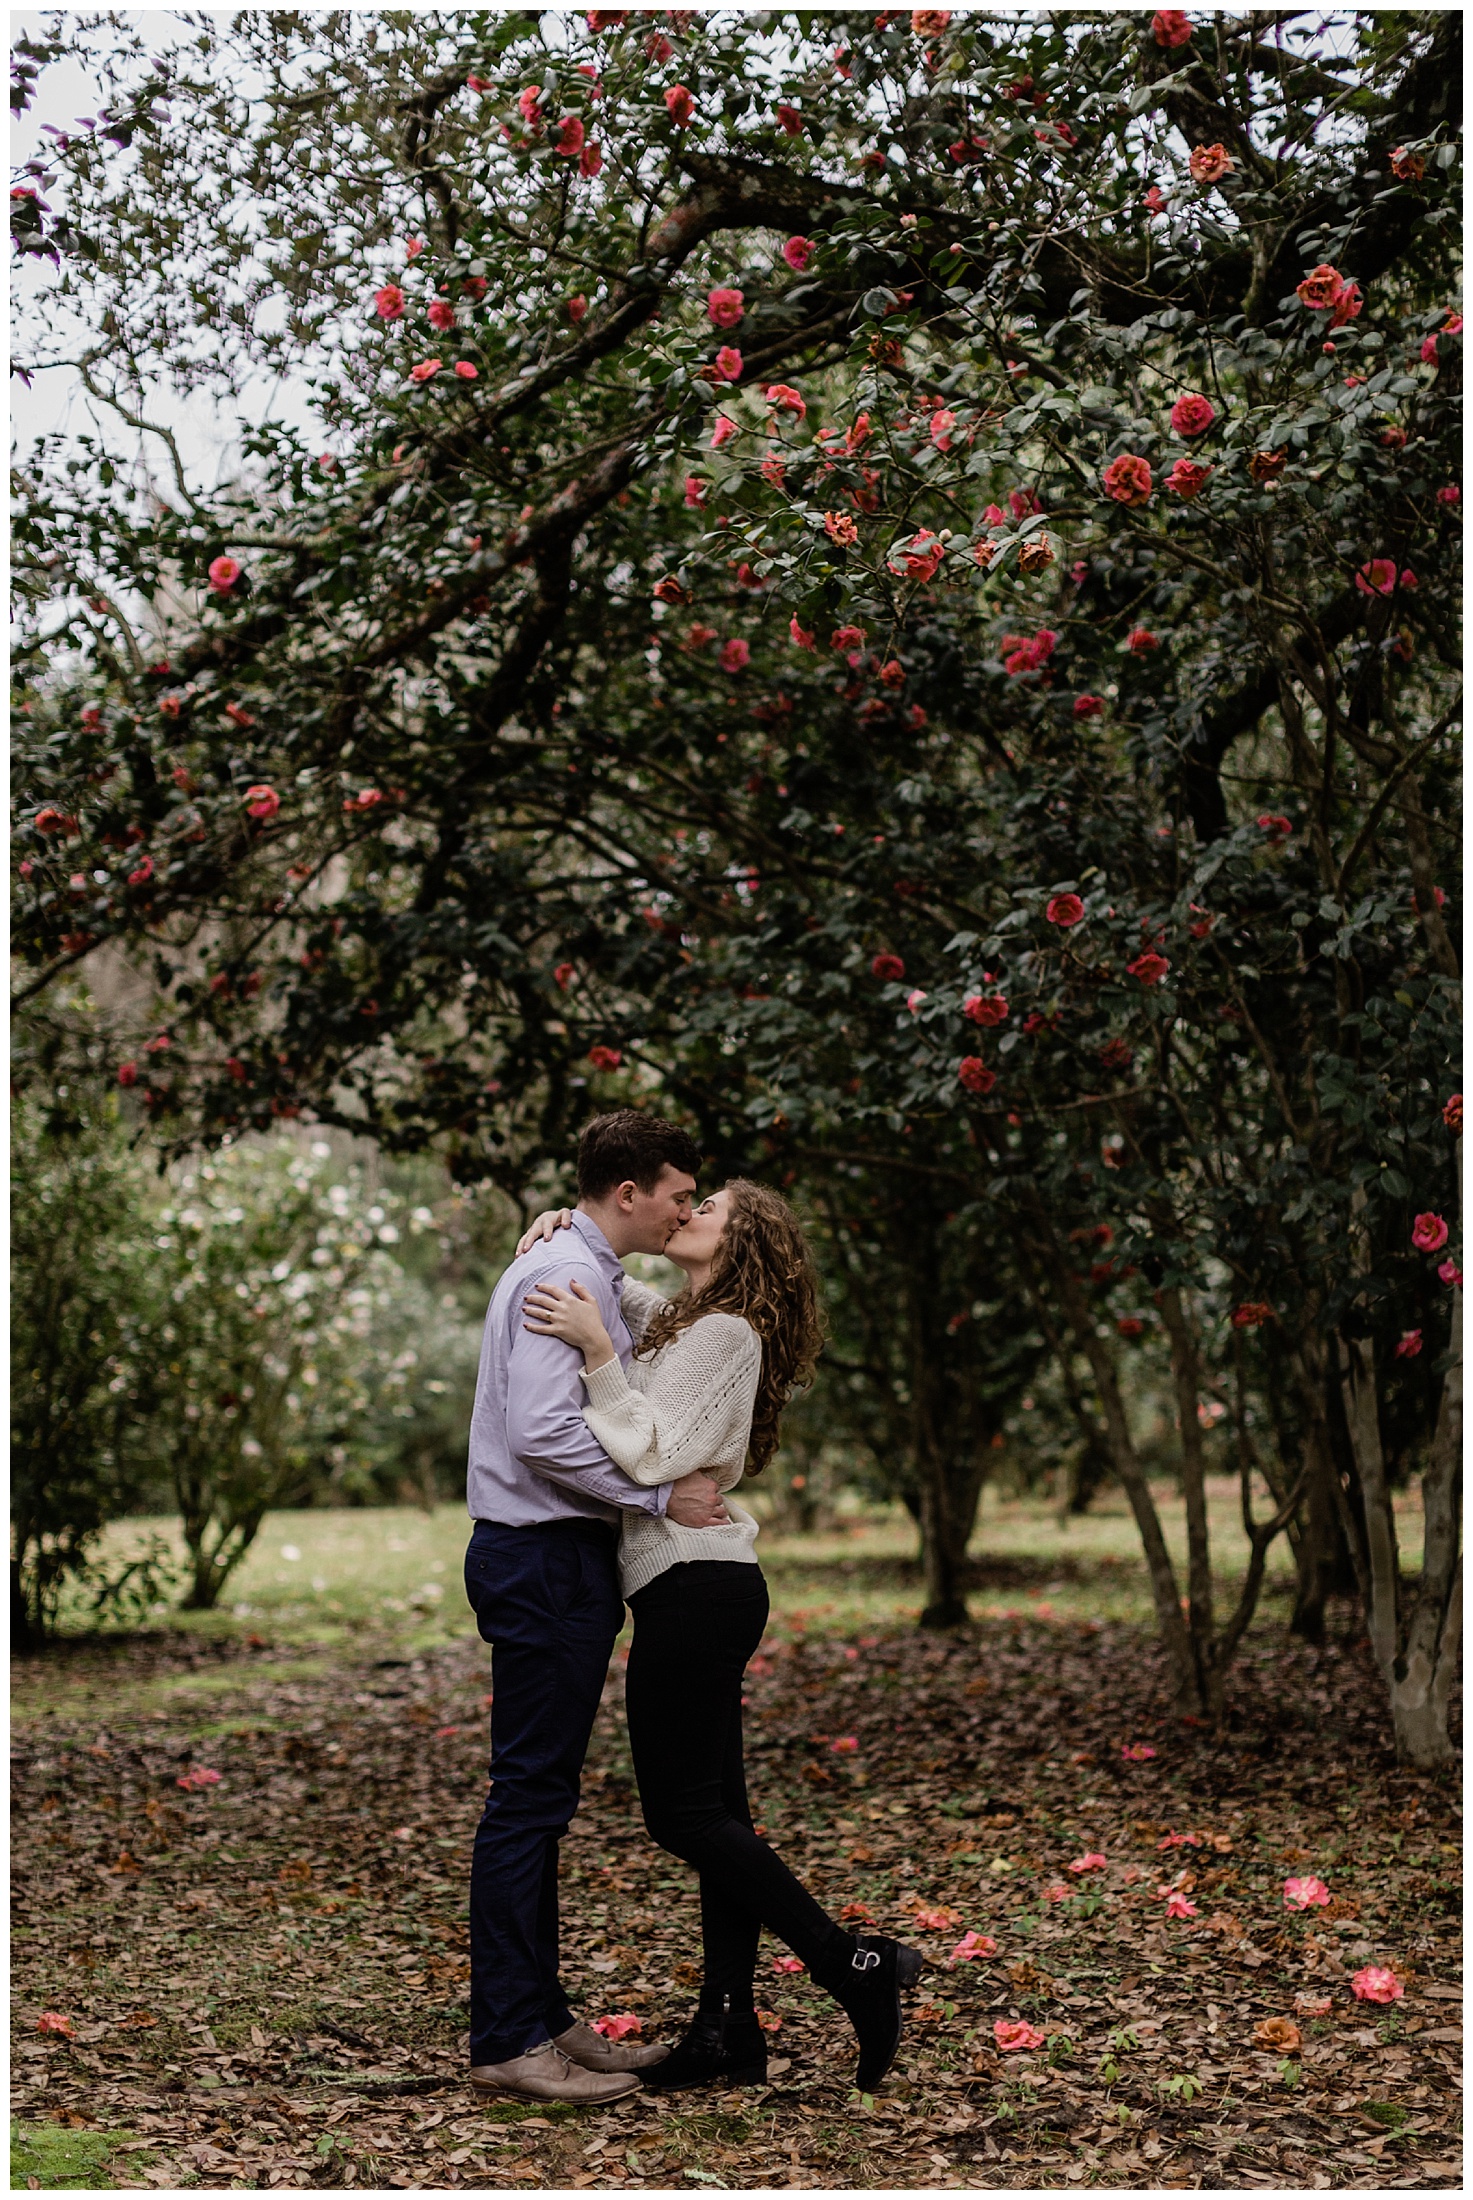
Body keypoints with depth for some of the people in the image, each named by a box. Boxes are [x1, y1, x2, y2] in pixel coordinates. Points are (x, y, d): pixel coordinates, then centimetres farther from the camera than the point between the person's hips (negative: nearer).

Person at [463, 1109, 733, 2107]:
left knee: (542, 1797, 13)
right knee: (530, 1795, -7)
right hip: (545, 1561, -11)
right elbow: (544, 1434, -25)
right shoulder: (565, 1277, -15)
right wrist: (660, 1497, -19)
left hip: (562, 1560, 11)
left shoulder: (593, 1277, 18)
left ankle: (543, 2019, 20)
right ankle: (508, 2040, -3)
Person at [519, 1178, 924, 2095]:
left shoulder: (722, 1332, -11)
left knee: (686, 1813, -7)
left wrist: (598, 1350, -25)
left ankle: (856, 1966, -6)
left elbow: (651, 1455, -19)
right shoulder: (680, 1319, 16)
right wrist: (564, 1226, 9)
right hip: (705, 1586, 10)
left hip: (694, 1588, -10)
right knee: (713, 1811, 8)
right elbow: (604, 1282, 30)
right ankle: (729, 2030, 11)